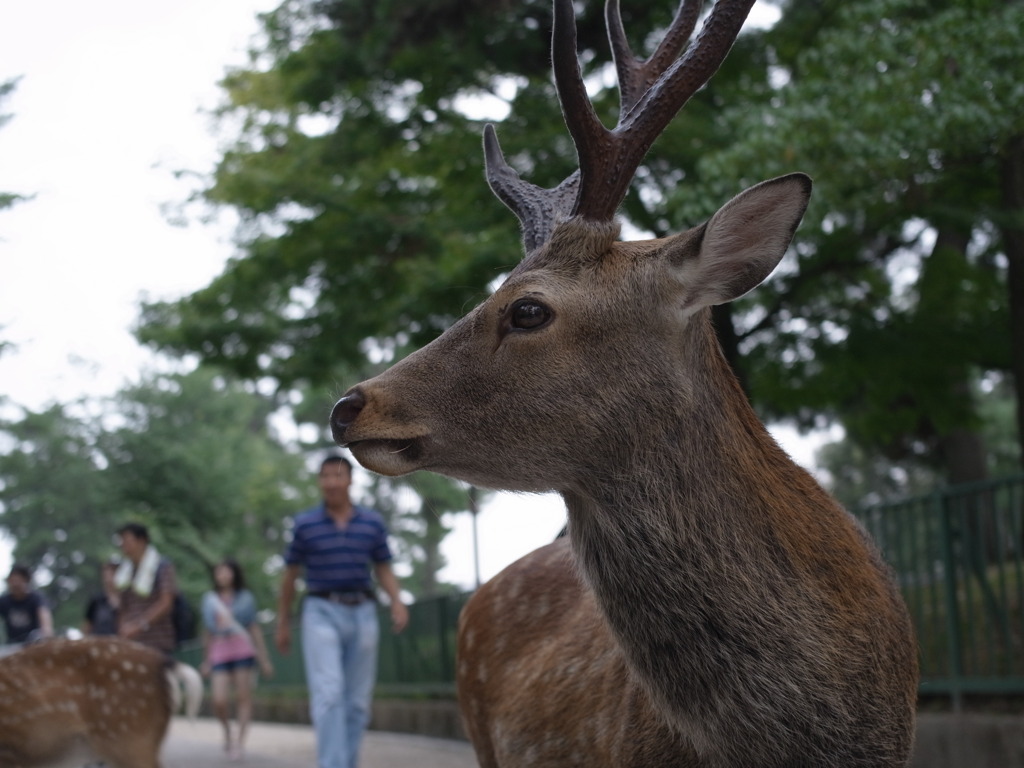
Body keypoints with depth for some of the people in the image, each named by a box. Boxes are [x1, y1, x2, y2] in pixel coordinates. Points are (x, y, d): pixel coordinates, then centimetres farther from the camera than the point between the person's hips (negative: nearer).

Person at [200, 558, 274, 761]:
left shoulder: (245, 598, 6)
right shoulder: (209, 600, 10)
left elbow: (255, 629, 9)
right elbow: (207, 632, 17)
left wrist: (264, 659, 7)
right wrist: (206, 661, 18)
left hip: (243, 650, -1)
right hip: (220, 652, 1)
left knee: (243, 696, -5)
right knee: (219, 701, -9)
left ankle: (240, 741, 4)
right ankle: (227, 732, 19)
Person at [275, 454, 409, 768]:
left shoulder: (373, 523, 4)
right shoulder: (305, 524, 0)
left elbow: (384, 569, 11)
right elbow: (290, 575, 9)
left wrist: (397, 601, -7)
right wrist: (283, 622, 12)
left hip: (362, 613, 3)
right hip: (322, 613, -3)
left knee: (357, 701, 5)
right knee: (329, 694, -17)